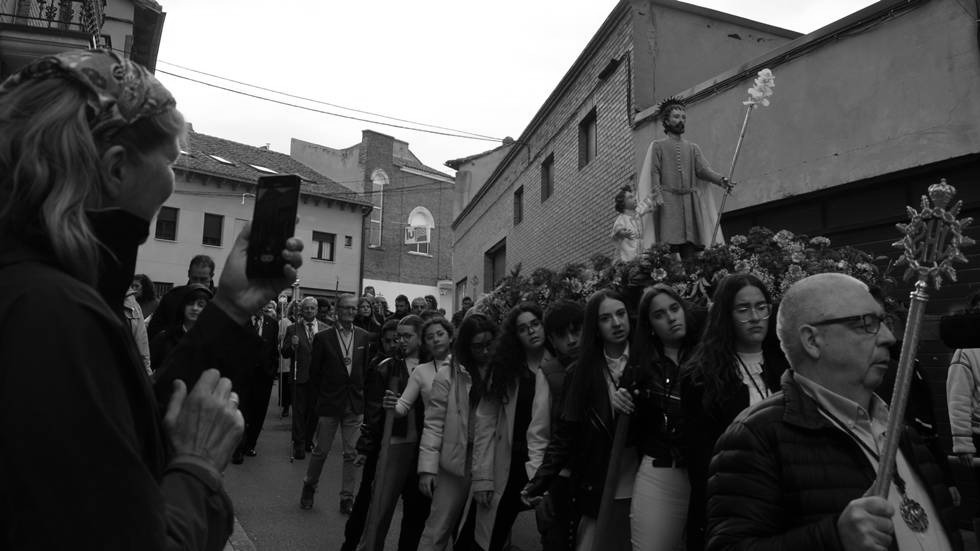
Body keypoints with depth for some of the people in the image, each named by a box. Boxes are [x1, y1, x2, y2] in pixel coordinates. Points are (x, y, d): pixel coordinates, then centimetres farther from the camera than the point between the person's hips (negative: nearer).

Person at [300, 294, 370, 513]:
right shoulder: (323, 338, -3)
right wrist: (323, 395, 3)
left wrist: (362, 393, 4)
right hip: (329, 404, -1)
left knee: (352, 454, 5)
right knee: (321, 450, 9)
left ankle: (347, 497, 17)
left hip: (356, 404, 2)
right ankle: (309, 487, 34)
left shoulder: (365, 337, 2)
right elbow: (314, 372, 2)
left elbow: (369, 369, 8)